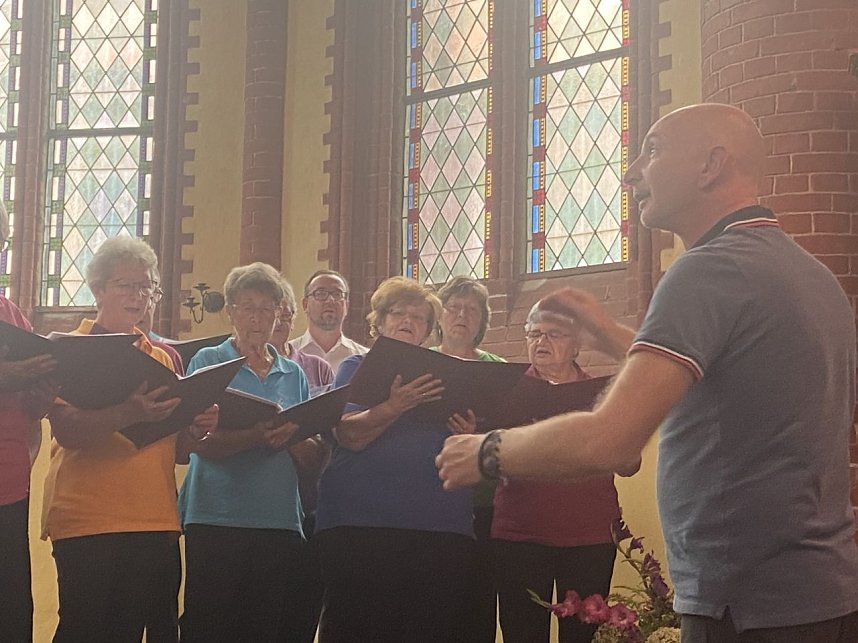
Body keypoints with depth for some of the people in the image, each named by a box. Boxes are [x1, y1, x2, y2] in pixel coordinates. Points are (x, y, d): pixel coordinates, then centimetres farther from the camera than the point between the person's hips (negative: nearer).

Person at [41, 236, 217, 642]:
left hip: (156, 522, 4)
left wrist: (198, 426, -2)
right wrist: (128, 415, -29)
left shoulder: (163, 357, 16)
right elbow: (66, 430, -12)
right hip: (86, 521, -4)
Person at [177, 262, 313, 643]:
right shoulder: (208, 362, 4)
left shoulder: (293, 374, 15)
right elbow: (203, 443, -9)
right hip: (216, 518, -3)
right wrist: (256, 436, -26)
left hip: (279, 521, 4)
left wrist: (292, 436, -8)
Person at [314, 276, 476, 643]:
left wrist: (470, 438, -5)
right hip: (362, 524, -3)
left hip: (441, 527, 3)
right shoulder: (358, 368, 13)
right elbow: (349, 435, -6)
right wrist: (396, 406, -21)